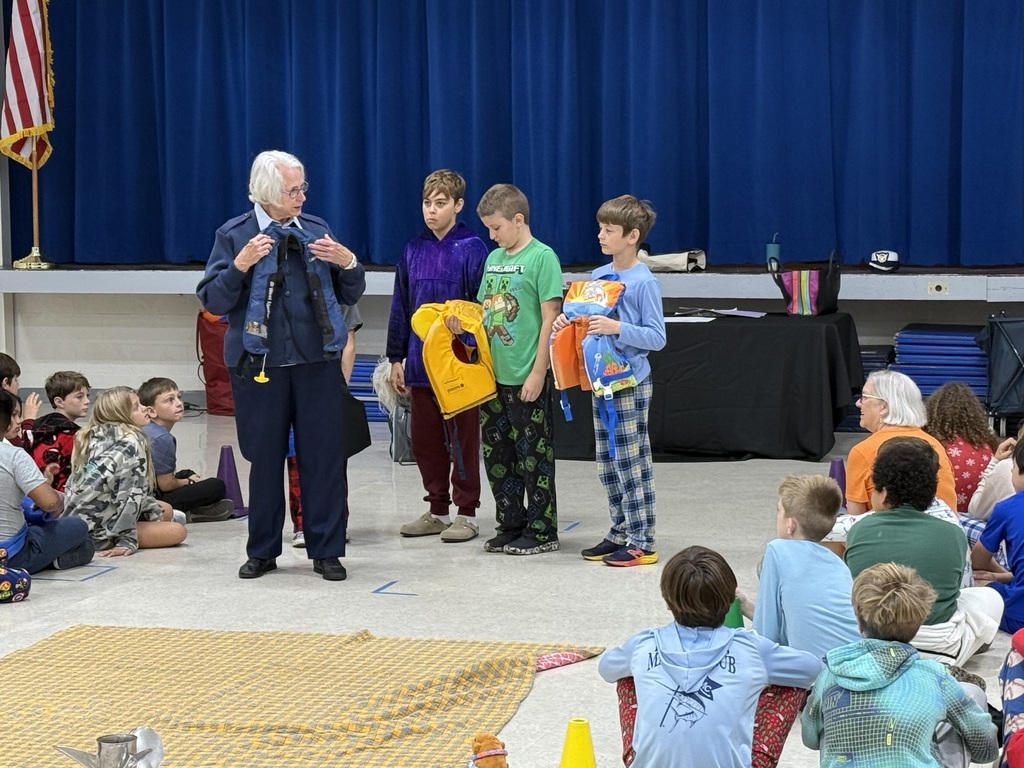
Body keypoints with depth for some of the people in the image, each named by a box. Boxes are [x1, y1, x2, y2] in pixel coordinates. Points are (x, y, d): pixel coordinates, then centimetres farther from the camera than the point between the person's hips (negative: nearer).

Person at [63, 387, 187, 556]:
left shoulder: (93, 437, 7)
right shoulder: (132, 442, -17)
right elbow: (131, 494, -23)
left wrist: (155, 510, 13)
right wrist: (127, 541, -22)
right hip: (96, 532, -9)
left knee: (165, 509, 20)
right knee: (178, 531, -5)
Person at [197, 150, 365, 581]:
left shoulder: (316, 230, 10)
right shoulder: (235, 235, 2)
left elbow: (350, 296, 13)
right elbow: (213, 301, -3)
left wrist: (347, 263, -7)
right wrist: (240, 265, -18)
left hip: (317, 361, 2)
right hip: (260, 363, -2)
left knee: (324, 456, 1)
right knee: (265, 458, 7)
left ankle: (326, 550, 11)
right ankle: (262, 551, 19)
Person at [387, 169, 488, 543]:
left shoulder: (472, 249, -7)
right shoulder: (413, 250, 8)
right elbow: (400, 307, 13)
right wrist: (396, 359, 11)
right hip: (420, 361, 5)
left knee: (462, 439, 3)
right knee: (424, 439, 11)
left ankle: (466, 513, 13)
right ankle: (437, 510, 23)